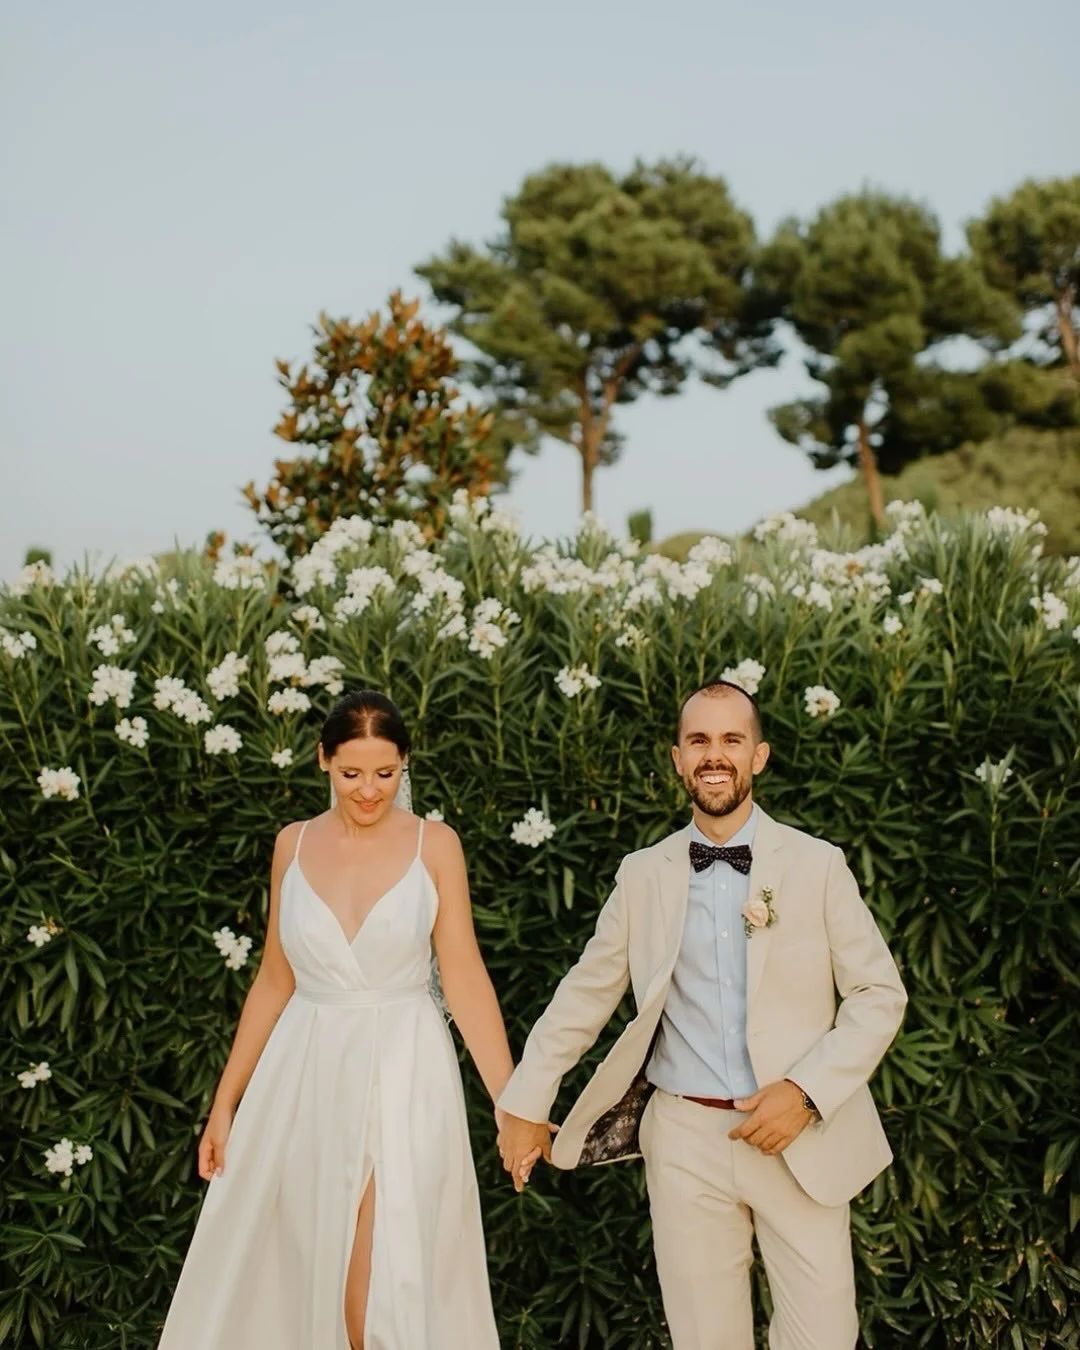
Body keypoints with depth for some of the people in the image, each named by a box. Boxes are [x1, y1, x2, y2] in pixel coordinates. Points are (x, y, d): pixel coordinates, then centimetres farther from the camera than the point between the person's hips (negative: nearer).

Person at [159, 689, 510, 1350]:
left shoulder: (435, 844, -4)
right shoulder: (294, 844, 4)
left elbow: (466, 978, -6)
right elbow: (275, 981, 9)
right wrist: (226, 1102, 8)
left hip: (404, 1075, -3)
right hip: (306, 1076, 3)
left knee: (386, 1284, -4)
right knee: (297, 1273, 10)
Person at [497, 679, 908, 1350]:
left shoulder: (818, 865, -2)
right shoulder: (643, 875, 3)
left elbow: (880, 993, -1)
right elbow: (585, 995, 10)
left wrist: (806, 1091, -12)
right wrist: (525, 1104, 8)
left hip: (801, 1137, -1)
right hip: (684, 1140, 1)